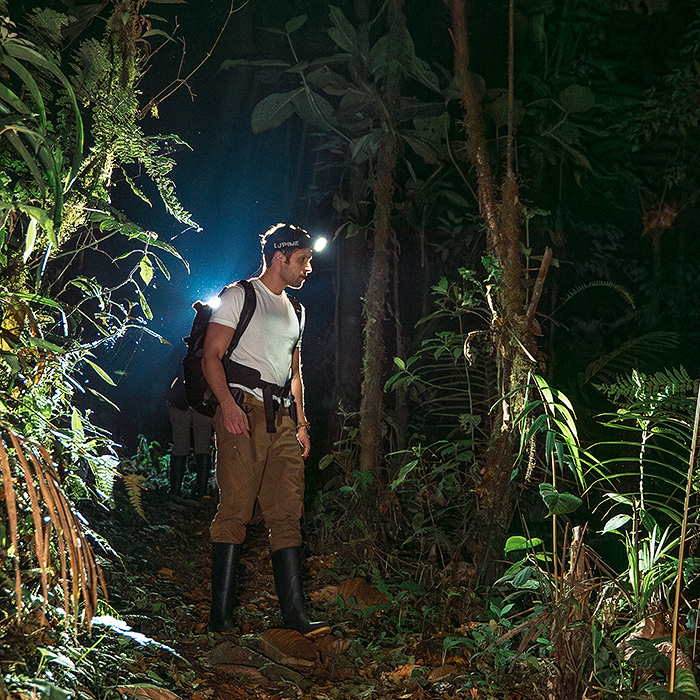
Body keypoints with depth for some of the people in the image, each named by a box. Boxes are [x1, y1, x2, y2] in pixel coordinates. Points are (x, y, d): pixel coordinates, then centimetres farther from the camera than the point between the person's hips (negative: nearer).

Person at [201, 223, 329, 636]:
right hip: (244, 409, -7)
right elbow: (212, 356, -4)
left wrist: (301, 423, 18)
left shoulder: (296, 311, 26)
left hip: (282, 417, 7)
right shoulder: (240, 295, 4)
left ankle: (295, 613, 1)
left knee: (288, 513, 0)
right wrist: (228, 404, -19)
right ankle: (221, 615, -9)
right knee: (236, 510, -11)